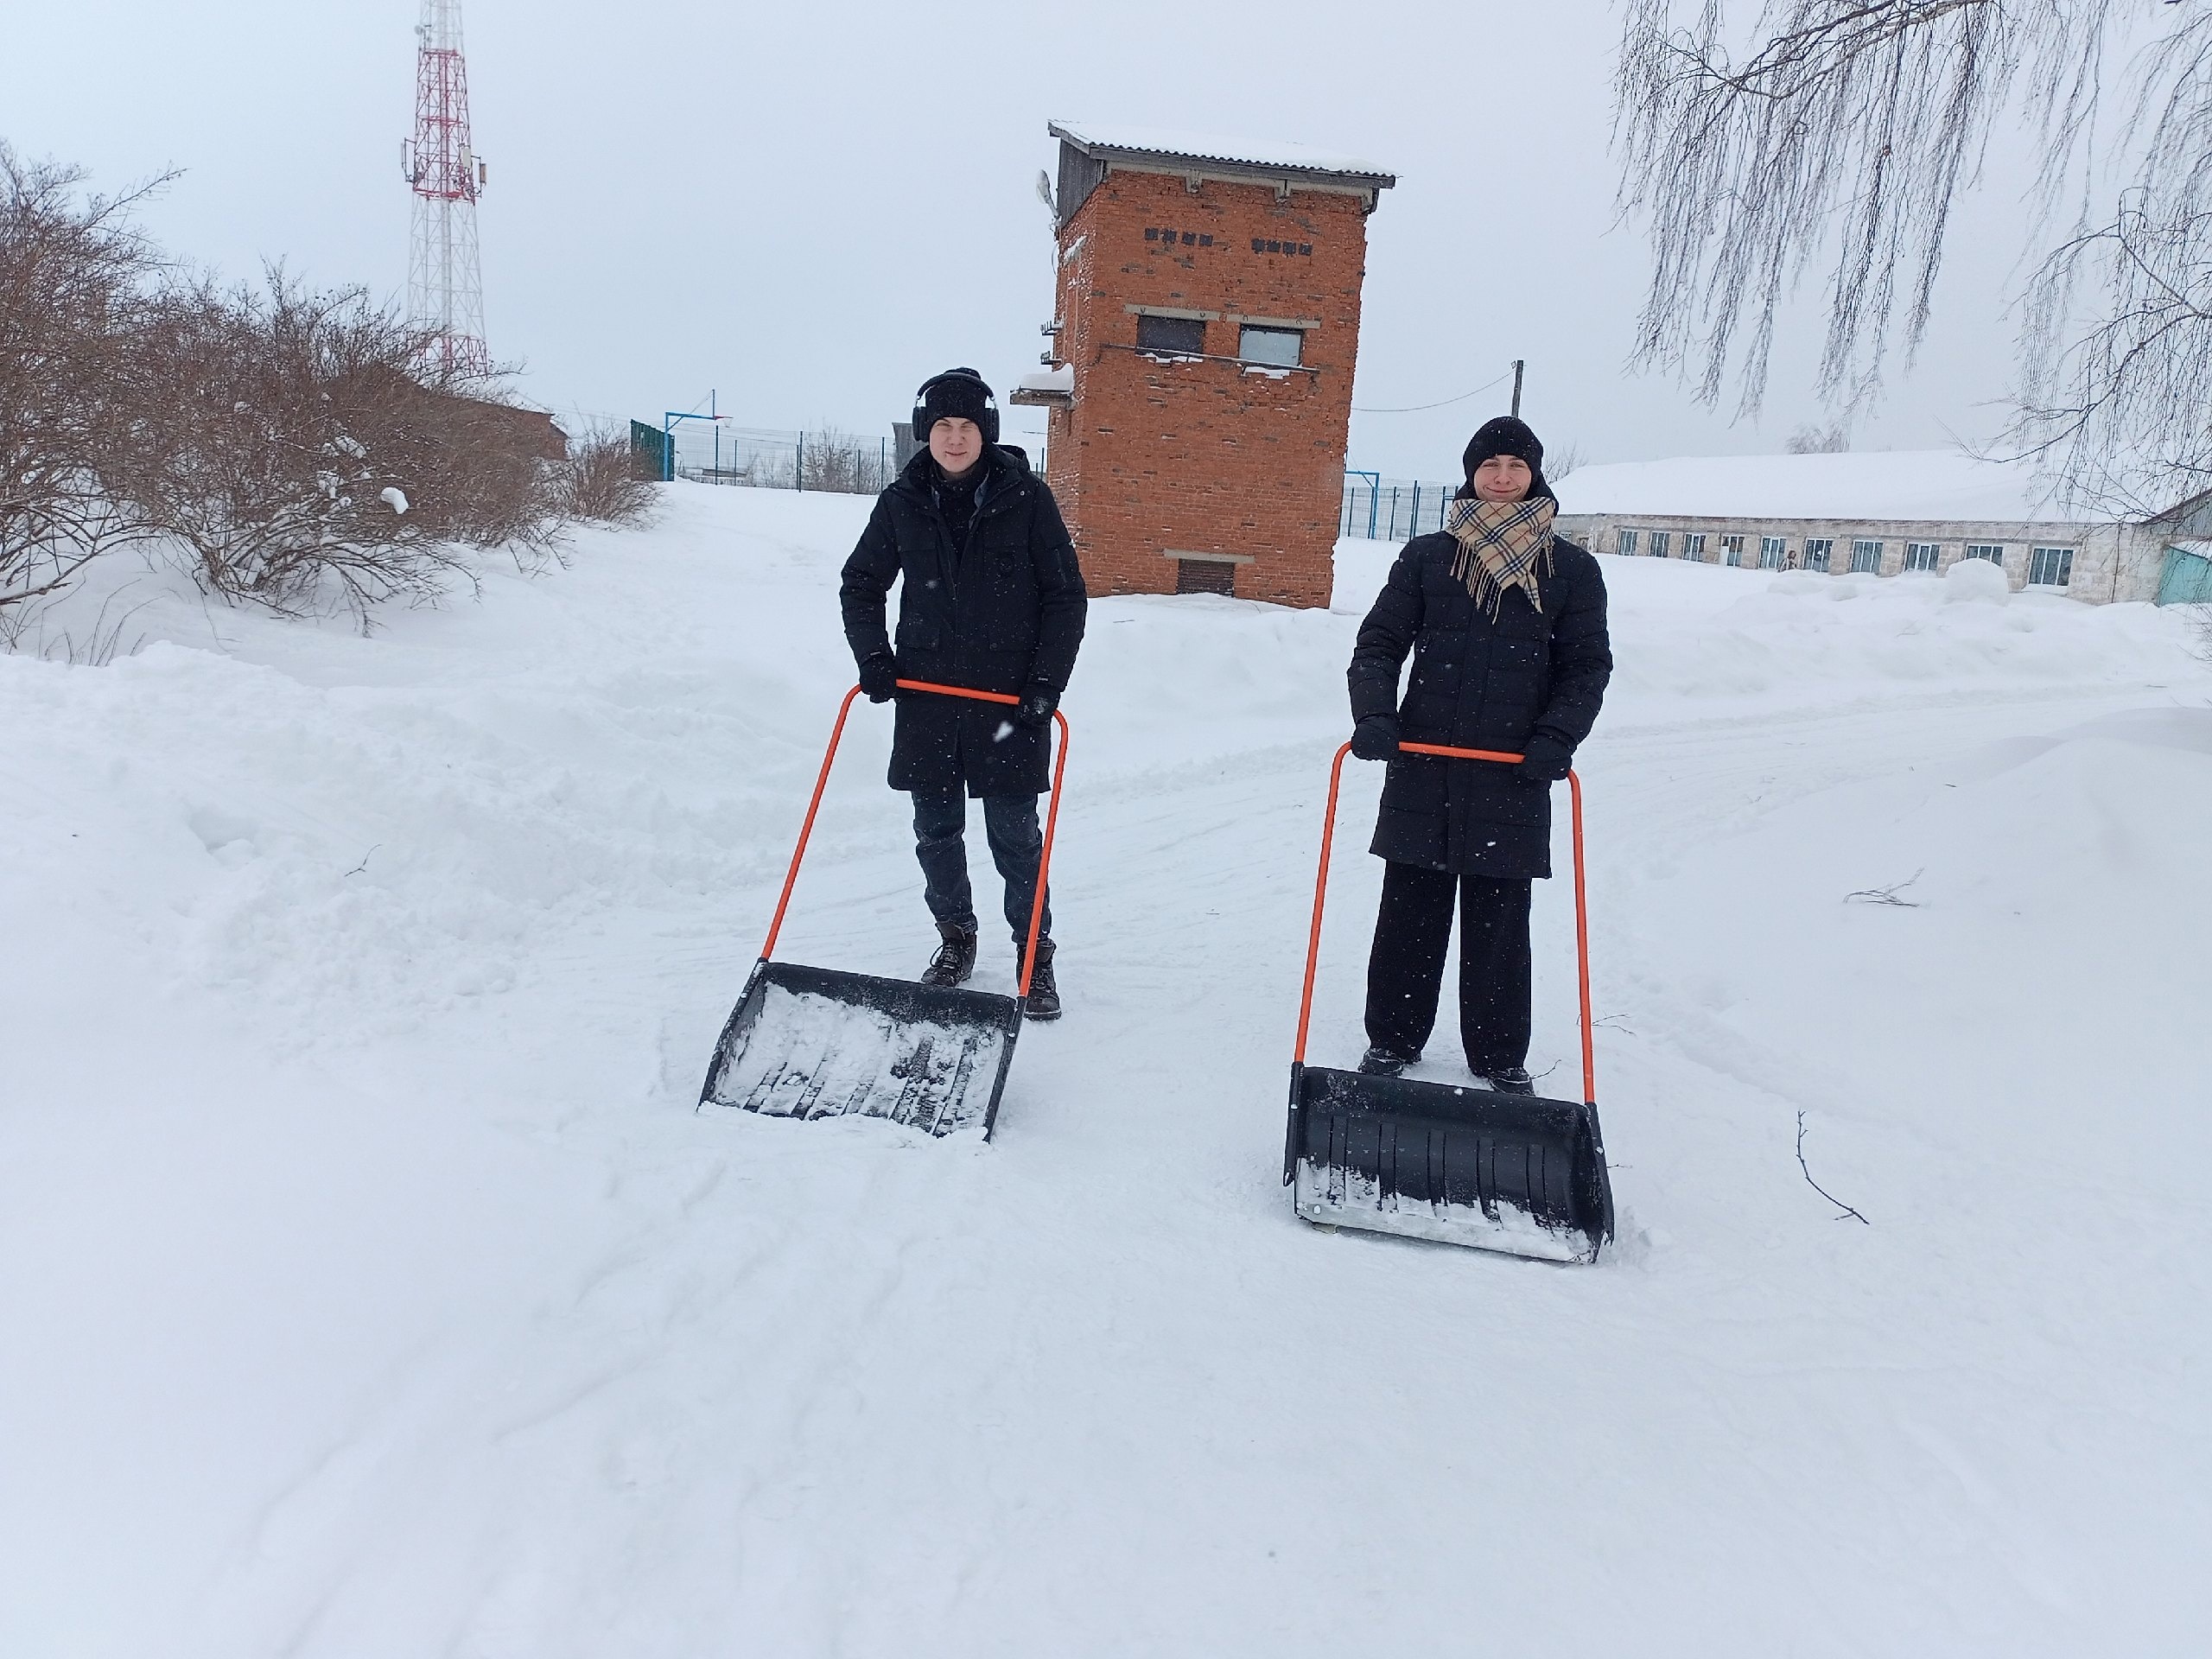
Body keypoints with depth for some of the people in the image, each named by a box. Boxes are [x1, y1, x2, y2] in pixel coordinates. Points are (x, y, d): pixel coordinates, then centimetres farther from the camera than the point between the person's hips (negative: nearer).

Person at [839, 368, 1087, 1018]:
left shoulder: (1026, 497, -5)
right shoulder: (902, 502, 3)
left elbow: (1066, 597, -2)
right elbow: (861, 585, 14)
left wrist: (1047, 683, -9)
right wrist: (873, 657, 0)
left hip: (1008, 697, -3)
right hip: (926, 695, 3)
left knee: (1015, 835, 1)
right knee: (936, 830, 10)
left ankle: (1036, 956, 16)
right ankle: (955, 941, 29)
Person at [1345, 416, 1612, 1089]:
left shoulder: (1571, 570, 6)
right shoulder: (1426, 556, 6)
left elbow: (1588, 665, 4)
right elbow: (1379, 643, 3)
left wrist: (1558, 737, -13)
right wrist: (1374, 715, -14)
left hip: (1512, 777, 0)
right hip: (1422, 768, 1)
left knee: (1500, 922, 6)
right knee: (1409, 912, 7)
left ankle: (1500, 1056, 20)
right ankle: (1392, 1038, 22)